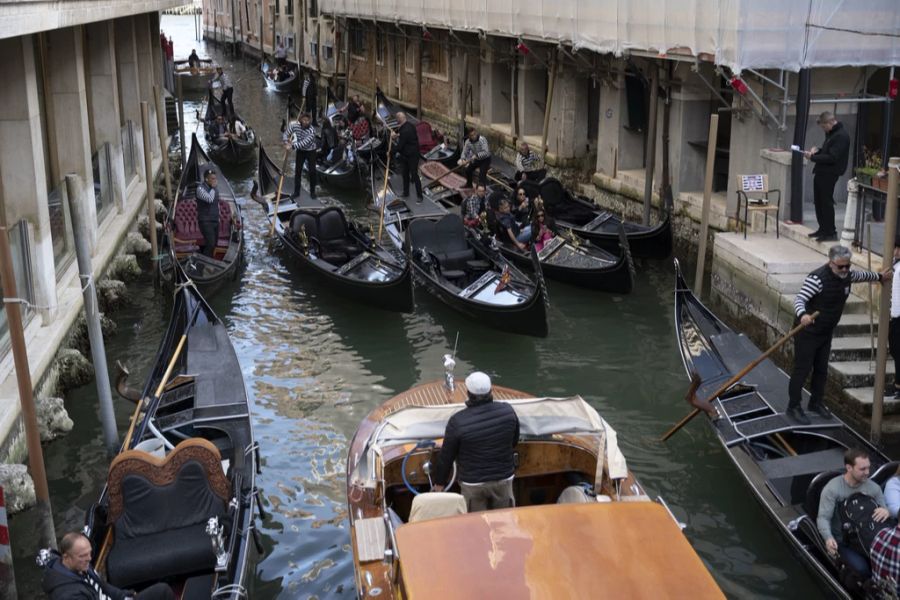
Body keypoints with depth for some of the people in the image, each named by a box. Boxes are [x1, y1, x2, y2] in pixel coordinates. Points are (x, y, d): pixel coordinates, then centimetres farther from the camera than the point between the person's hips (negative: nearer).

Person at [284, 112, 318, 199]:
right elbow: (286, 134, 0)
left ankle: (312, 191, 15)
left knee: (312, 172, -1)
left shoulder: (311, 131, -29)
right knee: (297, 171, 4)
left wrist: (293, 146, -38)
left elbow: (304, 143, -36)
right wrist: (286, 143, -15)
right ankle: (296, 192, 13)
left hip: (310, 151, -3)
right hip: (300, 151, 3)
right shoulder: (295, 126, -16)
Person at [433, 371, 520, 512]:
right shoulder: (507, 411, -13)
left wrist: (440, 482, 5)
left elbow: (446, 456, -10)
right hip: (504, 478, 3)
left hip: (472, 483, -2)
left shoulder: (458, 421, -21)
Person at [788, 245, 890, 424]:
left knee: (821, 370, 17)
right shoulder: (817, 278, -26)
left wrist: (880, 276, 39)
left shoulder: (847, 275, -1)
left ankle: (816, 403, 35)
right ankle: (793, 408, 8)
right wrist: (802, 315, -53)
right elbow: (799, 299, -33)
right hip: (808, 332, -8)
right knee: (802, 369, -1)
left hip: (826, 333, 8)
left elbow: (862, 275, 23)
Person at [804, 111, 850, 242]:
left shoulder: (841, 136, -15)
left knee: (826, 202, -6)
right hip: (821, 172, 10)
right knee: (818, 201, 12)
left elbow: (832, 157, -21)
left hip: (830, 173, -10)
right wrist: (817, 150, 6)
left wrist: (813, 157, -18)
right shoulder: (830, 133, 15)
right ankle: (823, 229, 21)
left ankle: (831, 232, 1)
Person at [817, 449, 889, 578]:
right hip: (843, 541, -5)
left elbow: (884, 509, 7)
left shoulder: (873, 487, 2)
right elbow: (823, 518, -17)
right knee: (862, 568, -29)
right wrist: (828, 538, -38)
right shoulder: (832, 489, -13)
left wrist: (886, 511, -21)